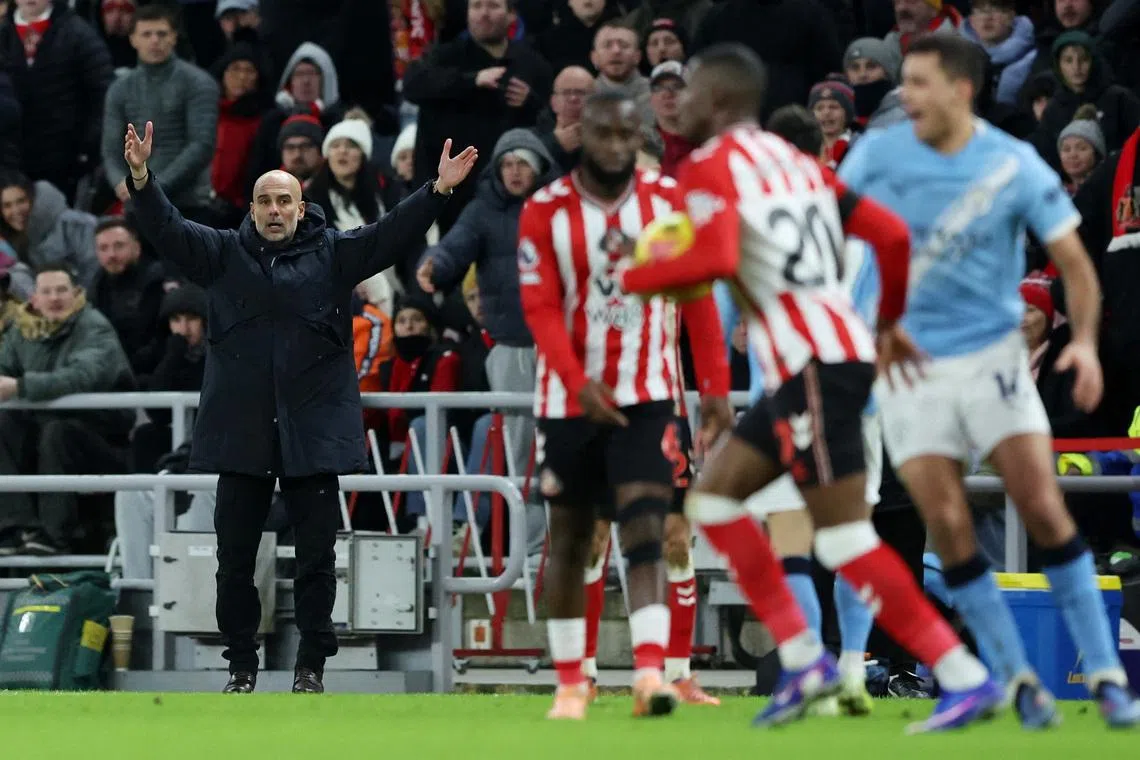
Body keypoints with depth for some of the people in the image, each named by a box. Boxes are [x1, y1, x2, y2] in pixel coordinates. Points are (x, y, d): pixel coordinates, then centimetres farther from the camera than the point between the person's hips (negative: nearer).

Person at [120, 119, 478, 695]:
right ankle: (241, 666, 15)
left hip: (313, 431, -1)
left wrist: (438, 190, -17)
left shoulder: (333, 254, 5)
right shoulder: (224, 253, 7)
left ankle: (312, 667, 13)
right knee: (235, 555, 5)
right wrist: (142, 180, -20)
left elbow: (392, 235, -3)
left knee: (316, 555, 3)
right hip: (242, 430, 1)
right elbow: (166, 231, -3)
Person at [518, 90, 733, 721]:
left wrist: (715, 387, 1)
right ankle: (570, 682, 18)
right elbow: (541, 308, -10)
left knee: (645, 531, -15)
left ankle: (650, 672, -25)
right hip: (569, 398, 0)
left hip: (646, 396, 0)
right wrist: (578, 382, -24)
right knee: (568, 538, 8)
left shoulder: (669, 201, 0)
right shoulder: (546, 212, -5)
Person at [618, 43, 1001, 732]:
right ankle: (804, 661, 11)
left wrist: (635, 279, -6)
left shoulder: (711, 167, -6)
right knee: (715, 499, 16)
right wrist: (891, 323, 30)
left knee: (845, 540, -8)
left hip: (816, 365, -9)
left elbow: (715, 260, -23)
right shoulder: (794, 160, 18)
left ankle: (967, 680, -10)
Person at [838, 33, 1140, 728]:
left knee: (1045, 508, -11)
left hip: (992, 355, -1)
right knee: (949, 527, -7)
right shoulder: (876, 156, -4)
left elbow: (1074, 261, -4)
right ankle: (1019, 679, 4)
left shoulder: (1015, 167, -8)